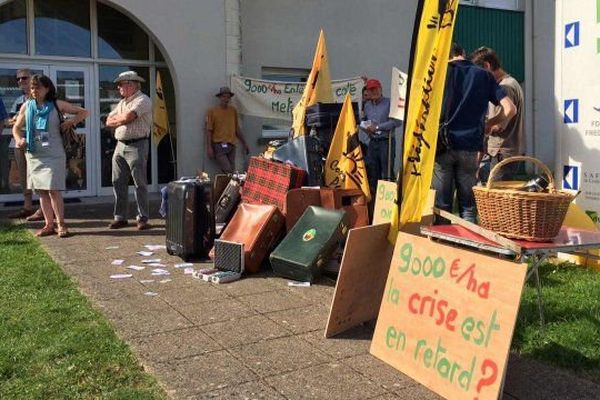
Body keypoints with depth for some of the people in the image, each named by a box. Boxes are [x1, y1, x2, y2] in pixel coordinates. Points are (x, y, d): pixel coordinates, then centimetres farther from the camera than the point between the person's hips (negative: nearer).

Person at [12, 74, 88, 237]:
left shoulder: (57, 105, 0)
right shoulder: (27, 106, 9)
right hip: (34, 155, 4)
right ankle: (49, 225, 15)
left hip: (53, 155, -4)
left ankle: (61, 225, -1)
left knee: (53, 190, -10)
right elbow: (16, 127, 18)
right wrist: (18, 139, -1)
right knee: (41, 191, 7)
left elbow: (83, 112, 5)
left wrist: (71, 121, -10)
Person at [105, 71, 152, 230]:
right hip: (120, 145, 8)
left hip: (136, 146, -8)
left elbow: (127, 117, -19)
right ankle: (120, 217, 13)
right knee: (118, 183, 6)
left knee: (140, 183, -4)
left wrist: (116, 118, 2)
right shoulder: (122, 102, 21)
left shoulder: (142, 100, -7)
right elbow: (109, 122, 16)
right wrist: (122, 119, -2)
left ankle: (142, 218, 2)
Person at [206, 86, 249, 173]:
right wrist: (209, 147, -9)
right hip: (219, 146, -4)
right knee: (227, 171, -16)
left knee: (232, 172, 1)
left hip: (231, 146, 4)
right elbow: (209, 131, -1)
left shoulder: (233, 110, 11)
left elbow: (237, 129, 17)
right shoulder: (212, 111, 0)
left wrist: (244, 143, 16)